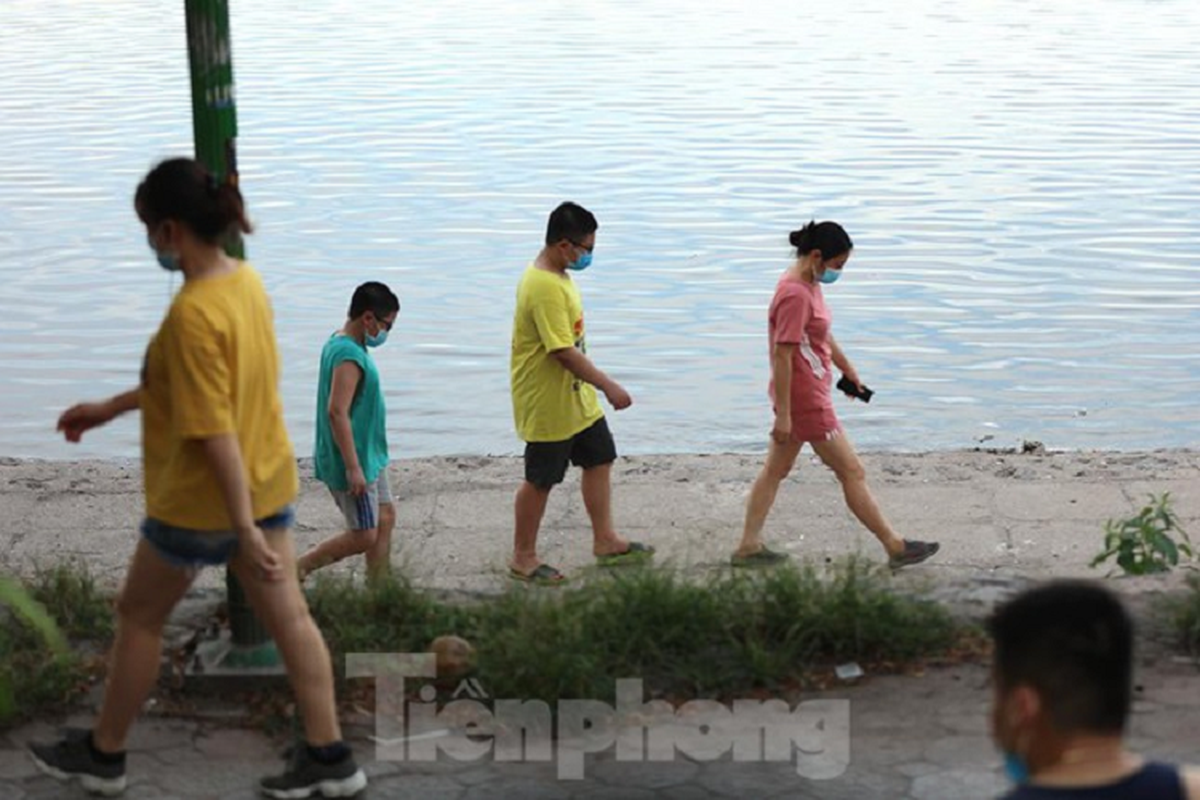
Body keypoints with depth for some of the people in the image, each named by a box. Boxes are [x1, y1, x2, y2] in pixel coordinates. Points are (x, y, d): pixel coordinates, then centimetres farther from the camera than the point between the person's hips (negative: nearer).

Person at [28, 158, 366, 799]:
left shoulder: (193, 313, -28)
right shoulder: (246, 280, 0)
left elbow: (215, 433, -27)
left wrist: (246, 530, -25)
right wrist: (109, 409, 19)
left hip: (203, 501, -8)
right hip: (267, 482, 8)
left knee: (138, 617, 13)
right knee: (288, 616, 13)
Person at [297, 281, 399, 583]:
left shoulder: (339, 344, 9)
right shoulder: (349, 356, -23)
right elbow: (337, 412, -28)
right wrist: (353, 467, -27)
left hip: (369, 456, 10)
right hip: (353, 460, -10)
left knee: (385, 519, 15)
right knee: (364, 536, -3)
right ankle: (293, 571, 7)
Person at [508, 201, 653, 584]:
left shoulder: (557, 276, 6)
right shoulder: (544, 288, -27)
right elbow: (563, 351, -30)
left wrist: (598, 386, 21)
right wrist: (608, 386, -25)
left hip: (577, 398, 10)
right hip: (548, 404, -10)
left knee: (599, 461, 16)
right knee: (541, 480, 3)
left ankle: (605, 541, 29)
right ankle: (523, 557, 18)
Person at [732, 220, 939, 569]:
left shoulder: (809, 285, 8)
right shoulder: (795, 294, -23)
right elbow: (782, 356, -24)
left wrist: (847, 368, 33)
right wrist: (783, 414, -23)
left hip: (810, 393, 10)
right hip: (806, 400, -10)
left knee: (776, 470, 12)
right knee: (852, 472, 0)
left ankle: (749, 547, 17)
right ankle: (895, 547, 9)